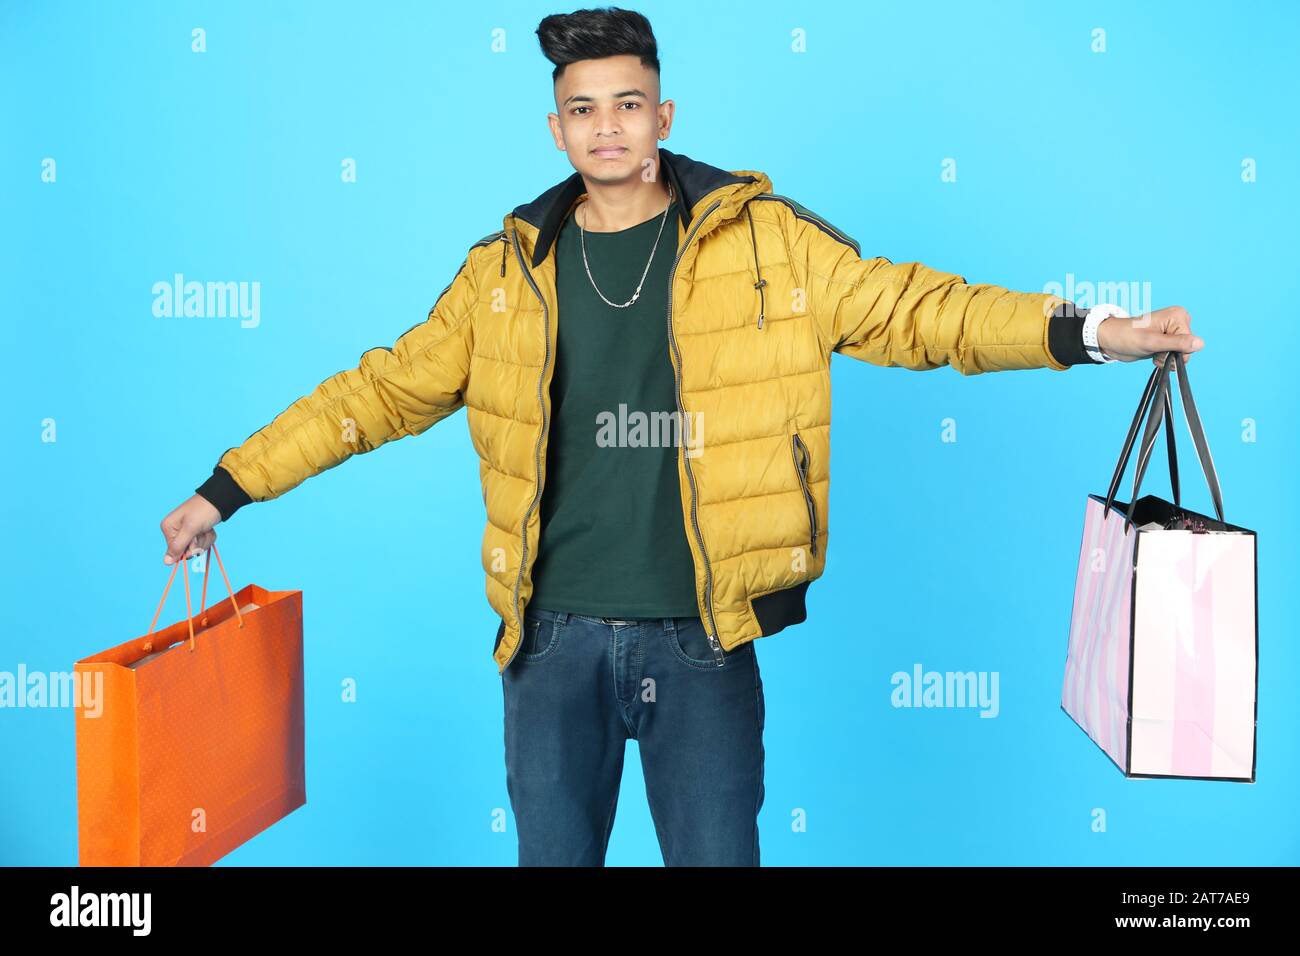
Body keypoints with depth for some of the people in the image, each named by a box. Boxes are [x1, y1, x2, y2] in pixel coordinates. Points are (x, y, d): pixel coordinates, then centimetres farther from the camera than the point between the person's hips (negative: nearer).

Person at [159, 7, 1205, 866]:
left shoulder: (766, 239, 0)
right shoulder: (508, 270, 5)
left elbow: (912, 310, 0)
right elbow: (385, 389, 9)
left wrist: (1090, 330, -11)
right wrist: (226, 489, 9)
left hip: (703, 637, -2)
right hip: (555, 635, 2)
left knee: (717, 851, 6)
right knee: (553, 852, 13)